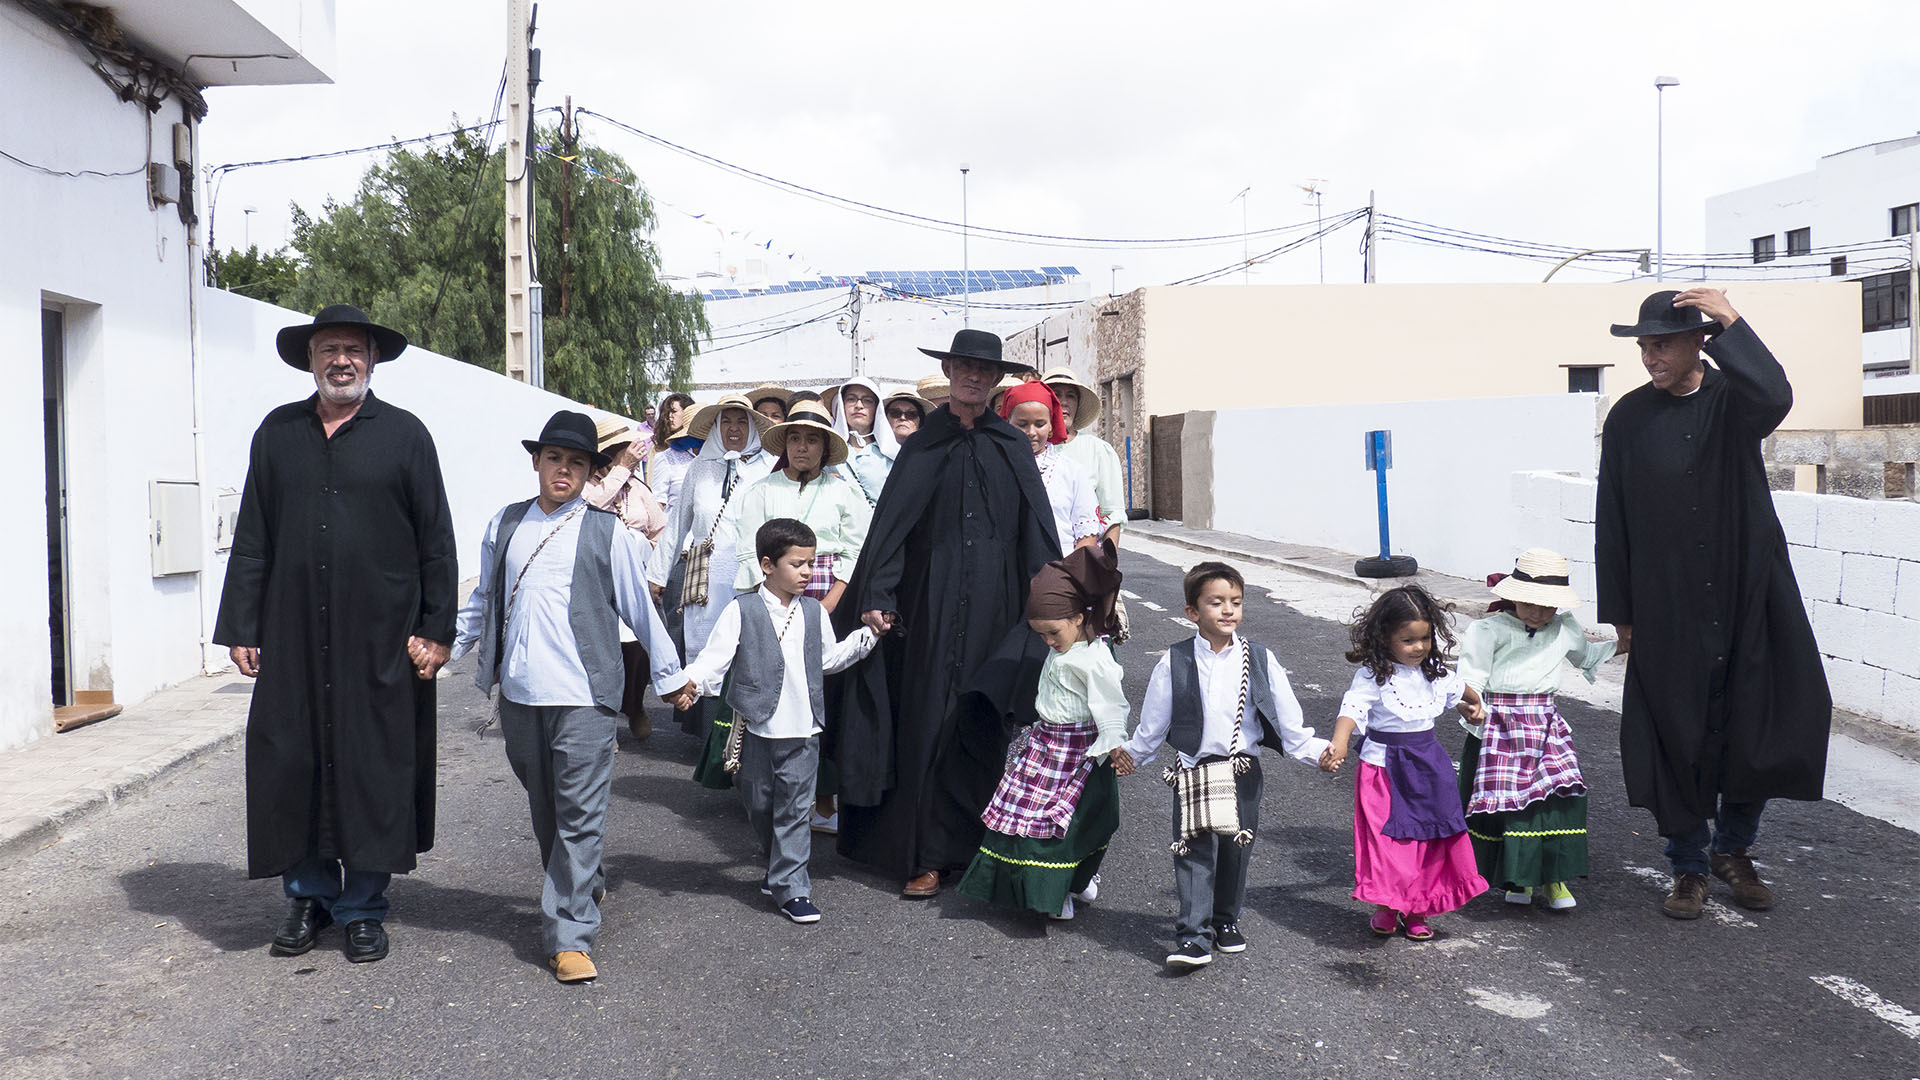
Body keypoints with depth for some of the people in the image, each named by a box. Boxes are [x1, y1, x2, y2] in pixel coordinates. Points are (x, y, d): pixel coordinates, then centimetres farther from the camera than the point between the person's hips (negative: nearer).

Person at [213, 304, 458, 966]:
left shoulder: (405, 435, 4)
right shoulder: (278, 433, 11)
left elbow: (437, 543, 3)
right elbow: (251, 539, 12)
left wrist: (436, 631, -3)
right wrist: (240, 628, 6)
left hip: (381, 639, -2)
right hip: (292, 638, 2)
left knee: (374, 768, 2)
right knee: (290, 763, 5)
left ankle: (363, 907, 16)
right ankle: (308, 897, 22)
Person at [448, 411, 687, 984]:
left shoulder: (608, 532, 2)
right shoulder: (505, 525, 11)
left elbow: (640, 608, 7)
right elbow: (482, 600, 21)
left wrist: (669, 675, 11)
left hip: (583, 694, -4)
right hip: (518, 691, 4)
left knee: (580, 815, -6)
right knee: (543, 807, 14)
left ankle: (569, 936, -4)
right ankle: (582, 889, 34)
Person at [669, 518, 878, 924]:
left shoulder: (814, 612, 9)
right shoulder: (742, 610, -4)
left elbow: (828, 659, 21)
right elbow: (716, 656, -9)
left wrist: (866, 636, 17)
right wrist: (691, 683, -26)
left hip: (803, 731, 2)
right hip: (758, 728, -2)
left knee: (794, 808, 0)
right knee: (760, 805, 12)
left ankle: (791, 887, 5)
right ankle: (779, 869, 34)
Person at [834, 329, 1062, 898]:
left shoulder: (1011, 447, 8)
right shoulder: (924, 445, 6)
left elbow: (1038, 530, 5)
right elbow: (890, 523, 1)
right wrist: (876, 596, -8)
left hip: (995, 604, 1)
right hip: (932, 604, 0)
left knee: (987, 724, 3)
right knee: (930, 721, 0)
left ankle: (986, 847, 15)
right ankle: (928, 856, 6)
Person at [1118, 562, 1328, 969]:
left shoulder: (1260, 660, -2)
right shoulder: (1175, 662, -4)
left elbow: (1289, 719, 1)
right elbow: (1154, 721, 7)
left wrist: (1318, 751, -7)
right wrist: (1131, 754, 8)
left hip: (1243, 772, 2)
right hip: (1194, 771, -2)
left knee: (1236, 851, 13)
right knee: (1194, 853, -6)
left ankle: (1227, 920, 33)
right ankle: (1194, 937, -2)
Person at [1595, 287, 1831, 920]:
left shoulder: (1733, 398, 0)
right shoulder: (1629, 418, 2)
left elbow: (1774, 400, -27)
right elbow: (1611, 520, 3)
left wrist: (1731, 323, -24)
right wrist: (1619, 612, 2)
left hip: (1749, 594, 0)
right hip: (1668, 610, 0)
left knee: (1762, 726, 3)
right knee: (1676, 737, 2)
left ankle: (1732, 849, 26)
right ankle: (1689, 867, 19)